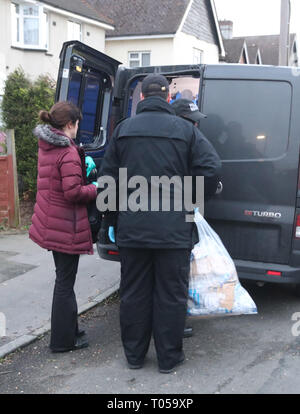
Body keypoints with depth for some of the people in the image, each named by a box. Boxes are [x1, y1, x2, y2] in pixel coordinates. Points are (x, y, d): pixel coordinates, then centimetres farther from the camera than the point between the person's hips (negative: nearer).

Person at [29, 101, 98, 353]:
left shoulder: (46, 147, 9)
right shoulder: (68, 153, -19)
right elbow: (73, 192, -24)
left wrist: (83, 167, 12)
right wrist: (96, 189, -8)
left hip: (51, 224, 9)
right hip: (66, 226, -9)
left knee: (64, 279, 20)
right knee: (65, 283, 2)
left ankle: (69, 330, 33)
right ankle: (63, 340, 13)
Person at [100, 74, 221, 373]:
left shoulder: (123, 129, 4)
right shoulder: (184, 129, -1)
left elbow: (108, 176, 5)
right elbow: (210, 167, -8)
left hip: (131, 228, 2)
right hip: (173, 229, -2)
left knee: (134, 293, 14)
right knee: (171, 294, 8)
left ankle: (134, 354, 26)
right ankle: (169, 357, 19)